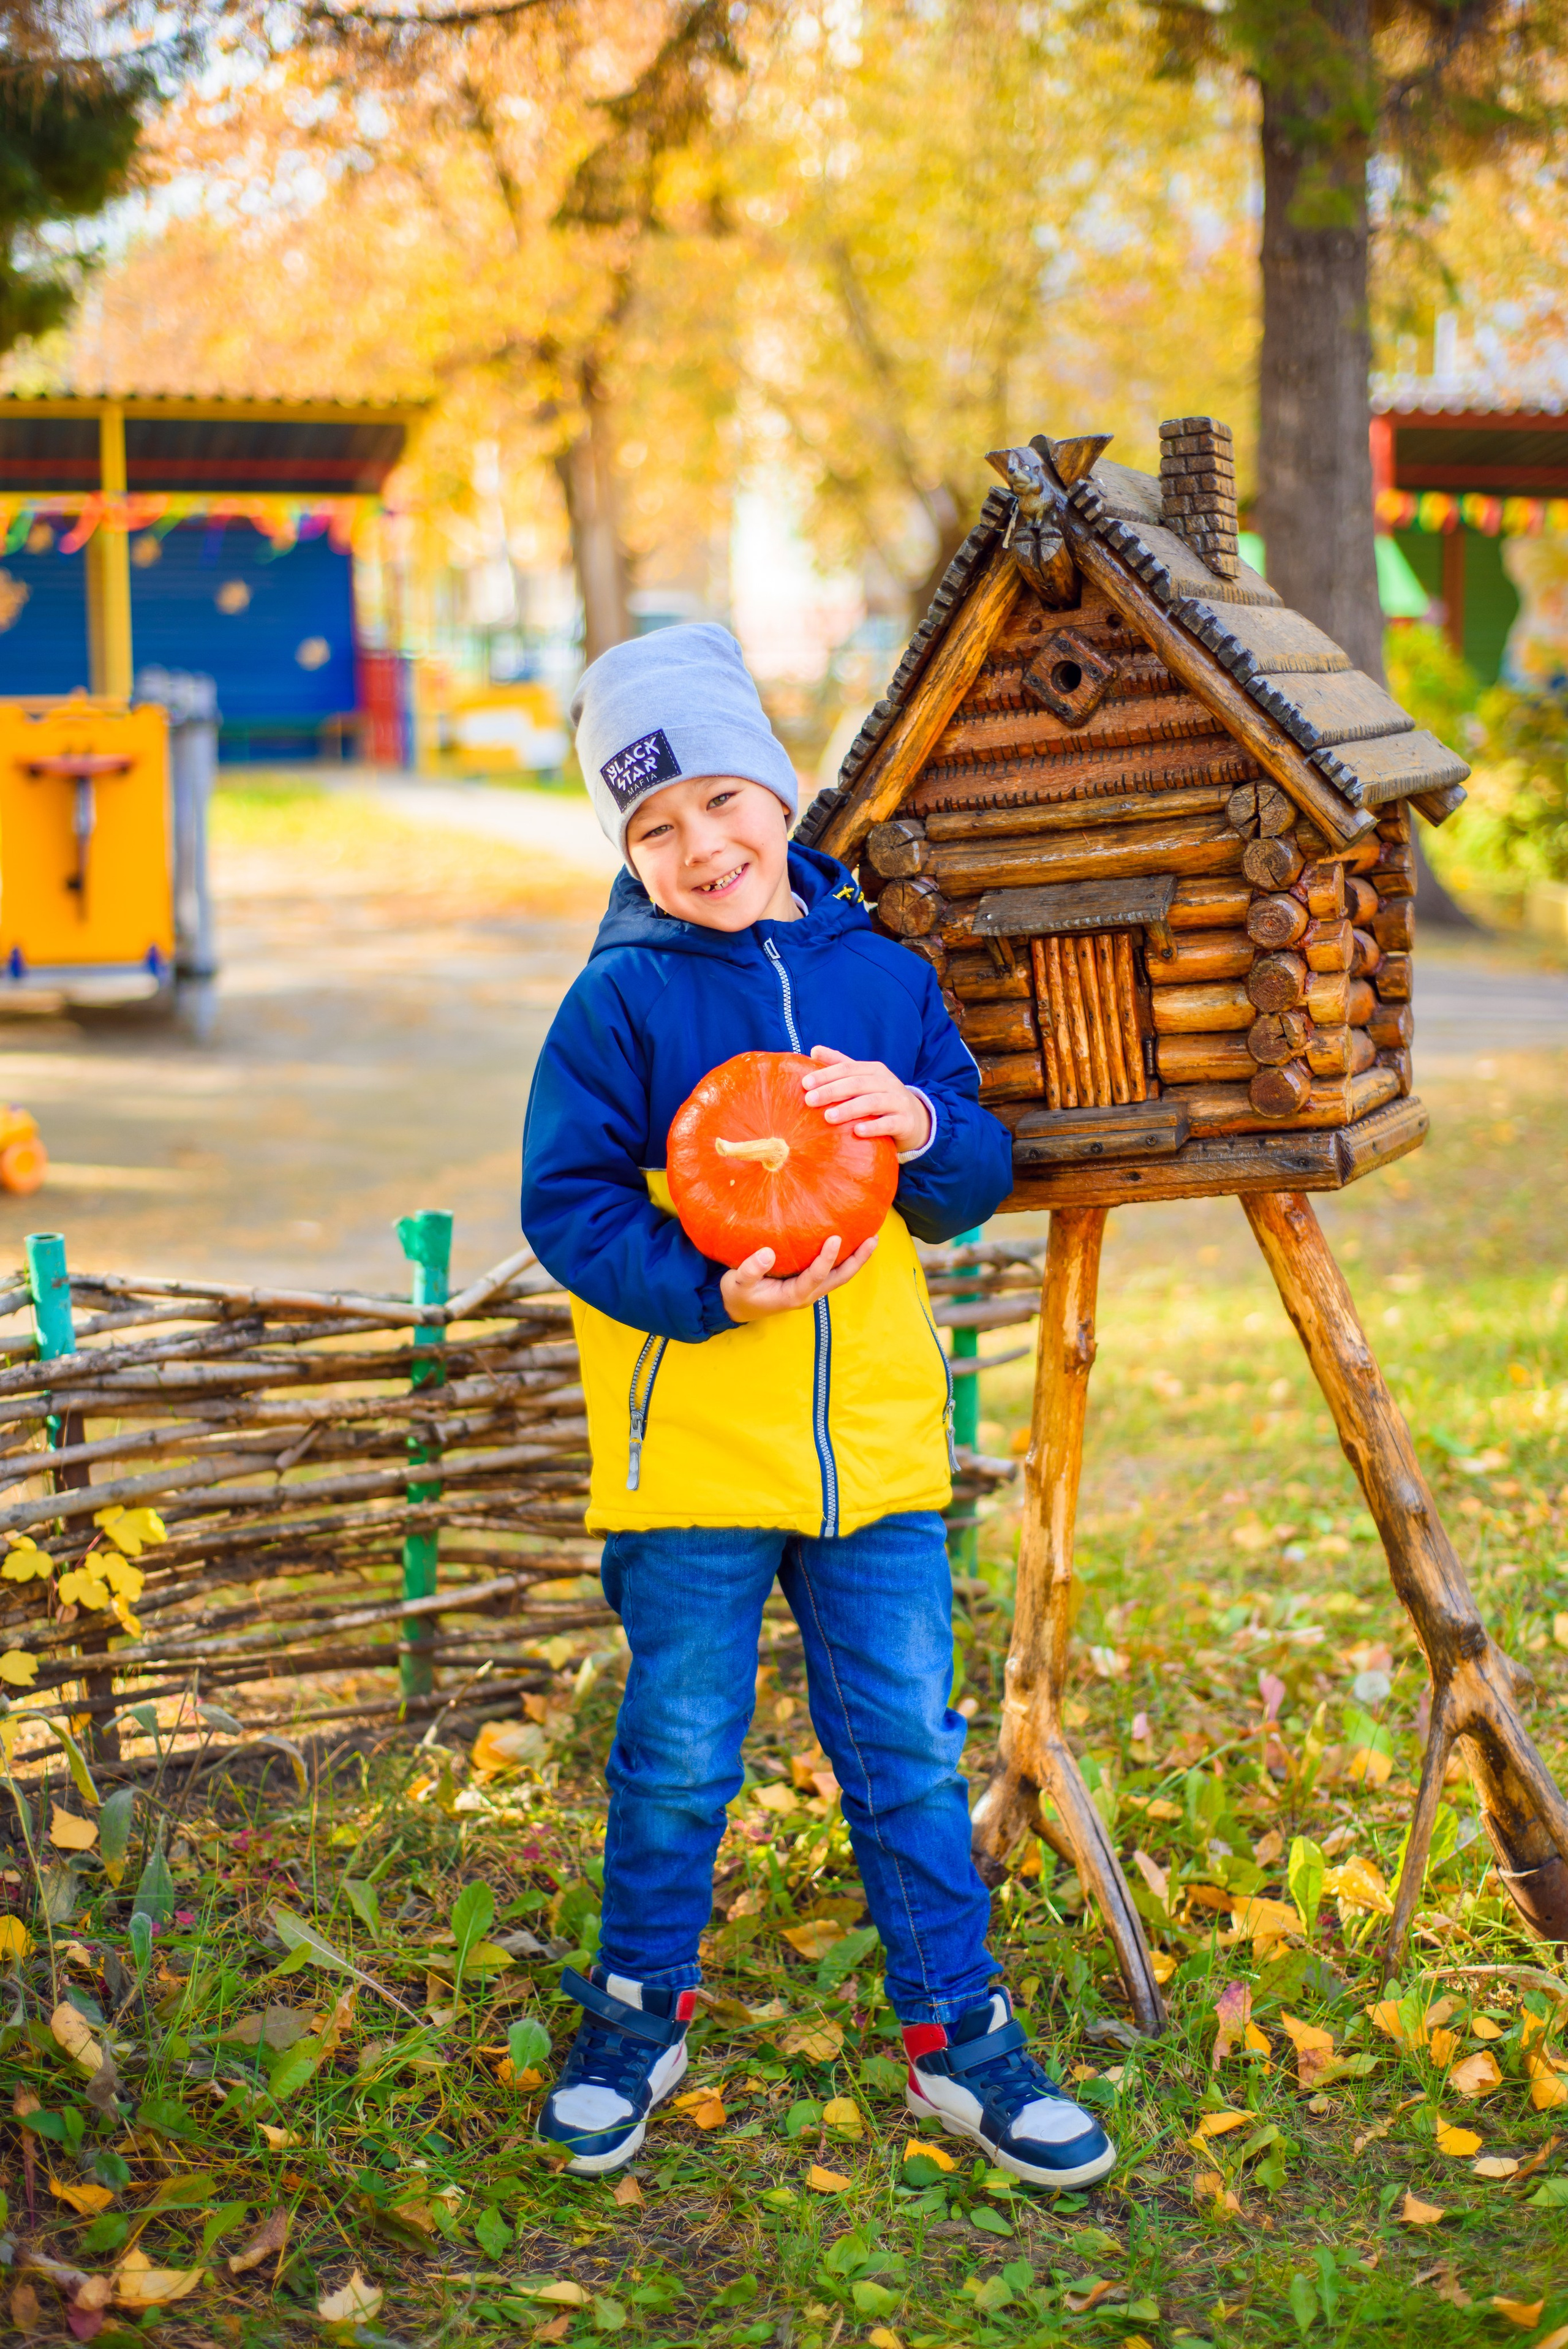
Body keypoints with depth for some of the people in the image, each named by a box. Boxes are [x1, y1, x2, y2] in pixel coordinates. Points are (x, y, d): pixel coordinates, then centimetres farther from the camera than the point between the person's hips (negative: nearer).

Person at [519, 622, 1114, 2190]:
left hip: (878, 1444, 3)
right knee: (678, 1756, 9)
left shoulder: (884, 981, 5)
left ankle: (955, 2033, 22)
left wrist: (924, 1130, -16)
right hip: (690, 1453, -2)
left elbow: (976, 1188, 7)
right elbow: (564, 1201, -8)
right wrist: (706, 1294, -22)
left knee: (908, 1751, 9)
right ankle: (639, 2010, 30)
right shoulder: (622, 1002, -5)